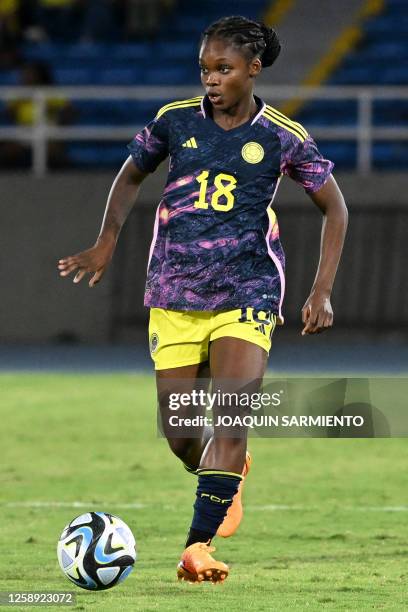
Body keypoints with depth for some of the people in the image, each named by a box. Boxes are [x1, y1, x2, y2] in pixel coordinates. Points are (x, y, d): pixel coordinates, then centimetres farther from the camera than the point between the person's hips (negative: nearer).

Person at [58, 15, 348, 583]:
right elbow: (131, 176, 19)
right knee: (182, 437, 1)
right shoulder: (176, 120, 2)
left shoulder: (283, 137, -3)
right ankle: (229, 478, 35)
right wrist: (106, 243, 6)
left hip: (246, 294, -2)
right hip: (174, 295, 2)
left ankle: (199, 544, -17)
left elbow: (334, 208, 8)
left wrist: (322, 292, 0)